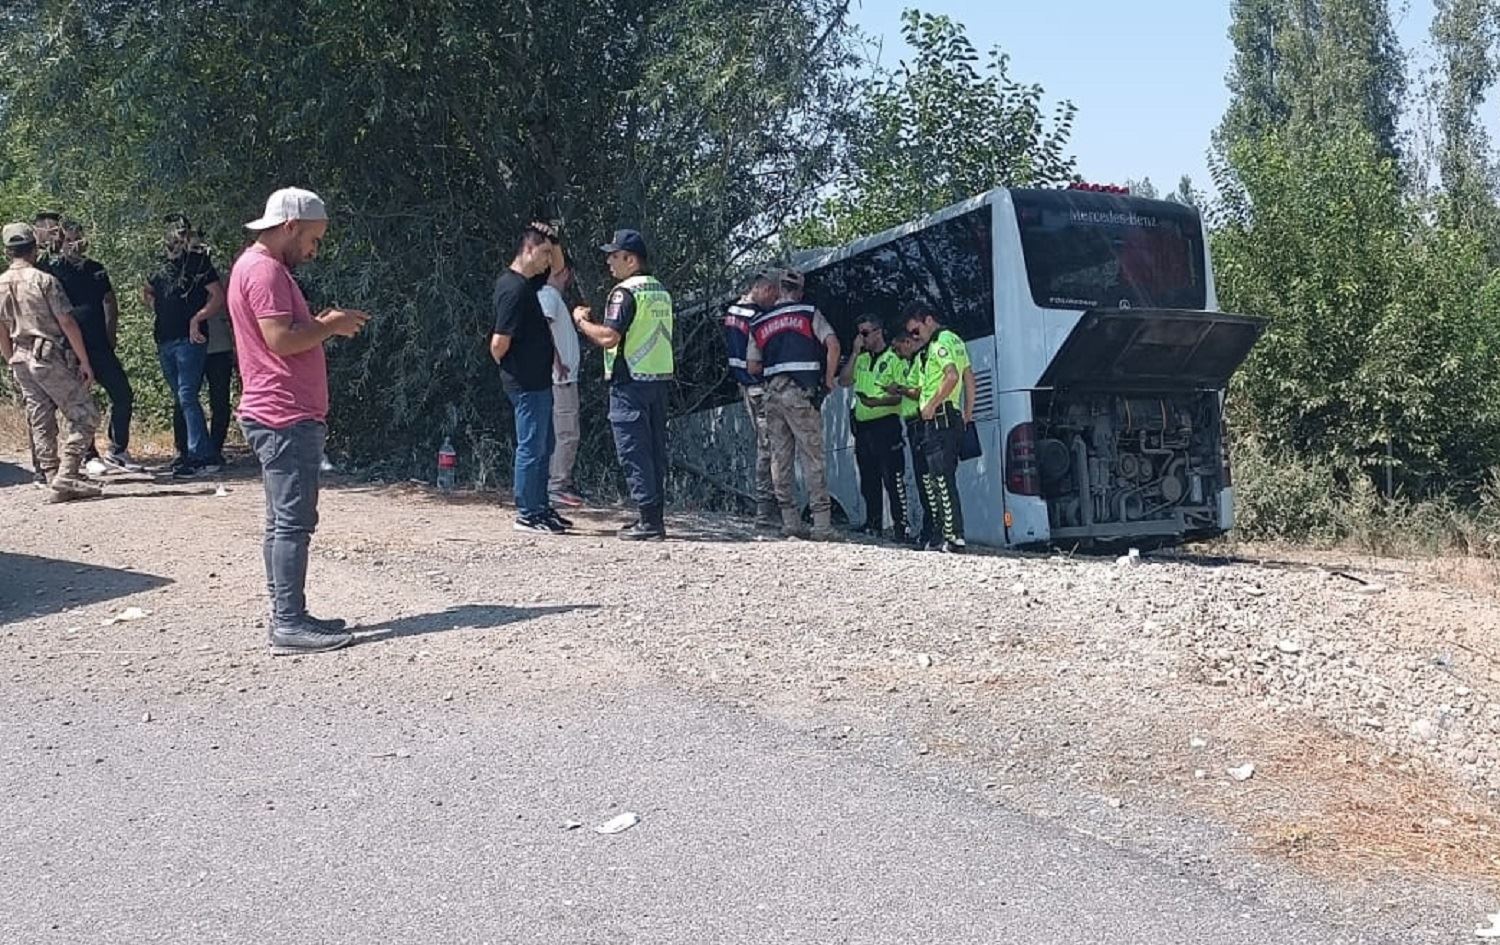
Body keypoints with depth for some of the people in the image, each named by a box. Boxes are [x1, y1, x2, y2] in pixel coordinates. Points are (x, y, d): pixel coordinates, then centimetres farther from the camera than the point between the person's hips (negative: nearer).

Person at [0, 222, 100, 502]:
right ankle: (65, 477, -12)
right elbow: (67, 324, -12)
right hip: (51, 358, -7)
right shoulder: (43, 280, -11)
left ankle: (53, 479, 10)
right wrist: (84, 361, -7)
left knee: (41, 424, 10)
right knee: (85, 417, -3)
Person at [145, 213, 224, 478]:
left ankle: (201, 456, -15)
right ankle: (186, 453, 17)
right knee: (179, 399, 11)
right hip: (165, 340, 7)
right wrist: (159, 310, 17)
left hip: (189, 340, -7)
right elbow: (147, 292, 34)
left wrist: (196, 319, -15)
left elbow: (219, 296, -11)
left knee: (187, 396, -15)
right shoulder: (163, 265, 16)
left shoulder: (199, 262, -3)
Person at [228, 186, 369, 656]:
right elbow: (281, 340, -22)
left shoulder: (262, 266, 20)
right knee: (293, 520, -10)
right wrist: (331, 326, -9)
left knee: (284, 521, 12)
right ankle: (289, 624, -8)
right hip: (286, 419, -11)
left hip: (286, 418, 11)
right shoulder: (263, 269, -13)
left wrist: (323, 323, 10)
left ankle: (287, 617, 18)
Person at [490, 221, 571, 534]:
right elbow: (499, 344, -22)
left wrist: (554, 241, 7)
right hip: (527, 382, -10)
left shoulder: (528, 282, 11)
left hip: (538, 381, 10)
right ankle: (526, 514, 3)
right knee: (531, 447, -4)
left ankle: (541, 508, 23)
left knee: (543, 447, 15)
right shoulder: (514, 289, -19)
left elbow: (559, 267, 28)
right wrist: (510, 368, -2)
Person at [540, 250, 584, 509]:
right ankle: (557, 486, -7)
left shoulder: (553, 296, 21)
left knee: (564, 434, 13)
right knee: (567, 434, -9)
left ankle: (561, 484, 17)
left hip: (565, 378, 11)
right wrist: (557, 362, -26)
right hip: (560, 378, -11)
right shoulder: (548, 295, -11)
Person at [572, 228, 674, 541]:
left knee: (634, 453, -4)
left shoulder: (626, 291, -12)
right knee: (655, 451, 11)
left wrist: (582, 321, -2)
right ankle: (655, 518, 15)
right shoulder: (661, 291, 15)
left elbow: (609, 338, -20)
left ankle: (648, 521, -5)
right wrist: (592, 323, 22)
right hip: (660, 378, 8)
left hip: (631, 382, -8)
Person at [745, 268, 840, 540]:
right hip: (801, 392, -3)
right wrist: (829, 379, 1)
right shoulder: (809, 313, 3)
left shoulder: (759, 322, 13)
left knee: (780, 458, 8)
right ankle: (822, 525, -5)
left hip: (772, 393, 4)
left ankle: (789, 523, 7)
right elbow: (833, 345, -9)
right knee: (813, 458, -2)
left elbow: (752, 366, 12)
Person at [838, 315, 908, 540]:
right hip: (862, 426, 7)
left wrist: (879, 401, -23)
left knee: (893, 478, -10)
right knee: (868, 479, 10)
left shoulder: (895, 359, -1)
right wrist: (855, 353, 2)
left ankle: (901, 526, -9)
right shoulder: (861, 359, 19)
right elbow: (843, 381, 6)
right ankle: (873, 524, 17)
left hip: (886, 424, -7)